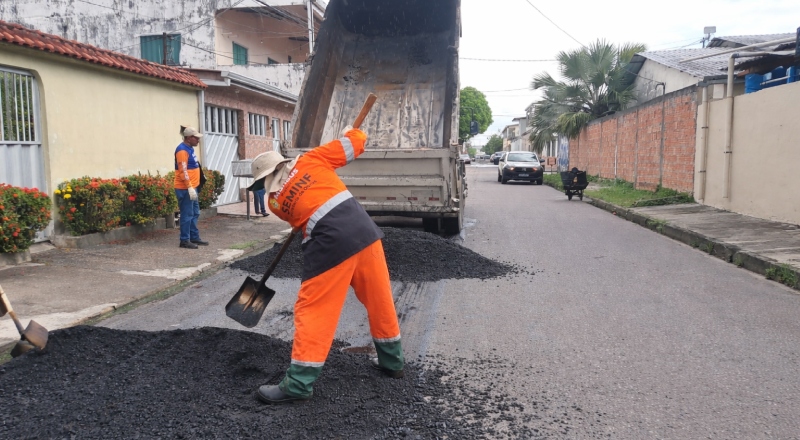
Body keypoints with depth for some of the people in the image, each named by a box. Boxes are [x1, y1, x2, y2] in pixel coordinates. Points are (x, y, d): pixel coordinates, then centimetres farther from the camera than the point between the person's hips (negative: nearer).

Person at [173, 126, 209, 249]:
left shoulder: (190, 148, 14)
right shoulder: (182, 150, -16)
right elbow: (183, 171, -22)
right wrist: (189, 187, -24)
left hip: (192, 187, 10)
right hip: (185, 188, -10)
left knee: (195, 213, 14)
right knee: (187, 215, -5)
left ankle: (194, 237, 22)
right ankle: (185, 240, 2)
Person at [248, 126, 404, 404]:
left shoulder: (274, 201, 12)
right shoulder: (311, 160, 13)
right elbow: (357, 143, 14)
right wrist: (350, 133, 35)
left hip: (331, 243, -4)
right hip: (364, 229, 4)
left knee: (313, 310, 5)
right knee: (380, 299, 18)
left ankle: (298, 384, 8)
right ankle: (392, 361, 34)